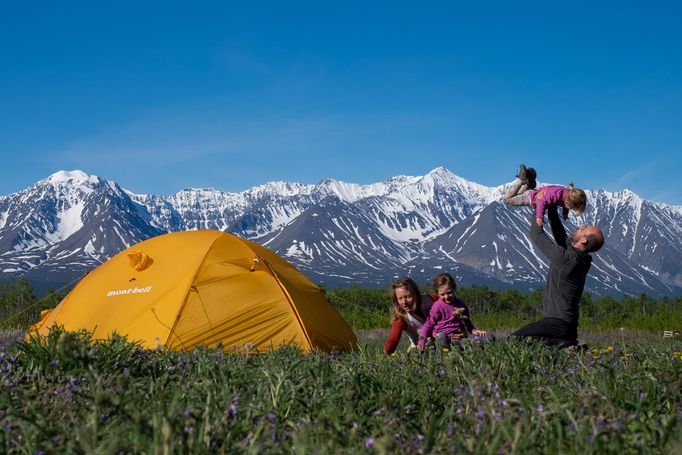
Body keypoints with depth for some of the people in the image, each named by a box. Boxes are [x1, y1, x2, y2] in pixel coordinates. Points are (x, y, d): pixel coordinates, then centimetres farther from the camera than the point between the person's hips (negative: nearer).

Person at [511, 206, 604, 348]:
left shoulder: (566, 257, -20)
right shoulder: (578, 257, 6)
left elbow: (536, 234, -12)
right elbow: (559, 233, 19)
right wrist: (552, 209, 12)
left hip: (557, 324, -10)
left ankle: (565, 345, -13)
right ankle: (571, 345, 10)